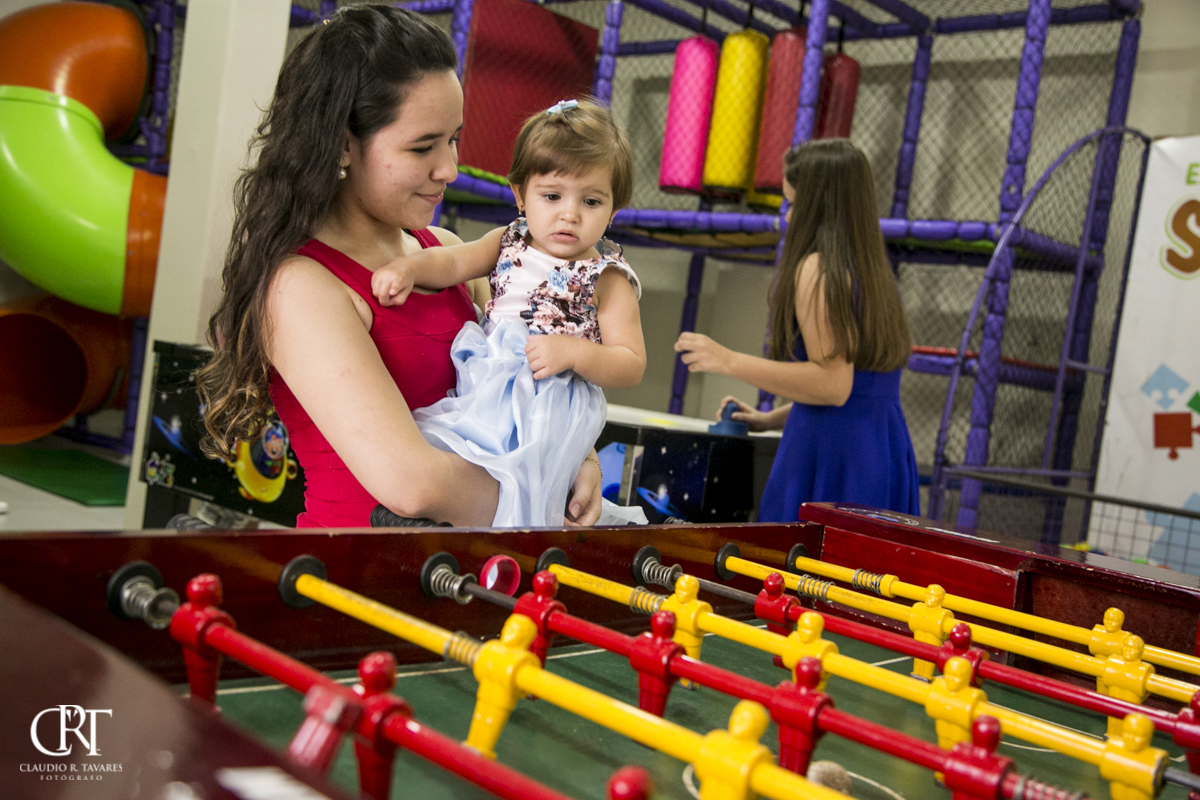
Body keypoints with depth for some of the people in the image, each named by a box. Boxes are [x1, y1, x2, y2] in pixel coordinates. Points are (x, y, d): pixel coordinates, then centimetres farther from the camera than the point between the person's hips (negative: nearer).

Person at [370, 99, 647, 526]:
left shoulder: (607, 278, -3)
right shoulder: (509, 243, 13)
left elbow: (631, 366, -6)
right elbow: (454, 262, 3)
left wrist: (573, 352, -23)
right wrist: (408, 266, -20)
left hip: (552, 402, -6)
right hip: (488, 386, 6)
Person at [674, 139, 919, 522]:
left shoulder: (817, 269, -10)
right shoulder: (872, 269, 16)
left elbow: (833, 384, -18)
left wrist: (728, 361, -14)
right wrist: (773, 418, 26)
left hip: (831, 453, -9)